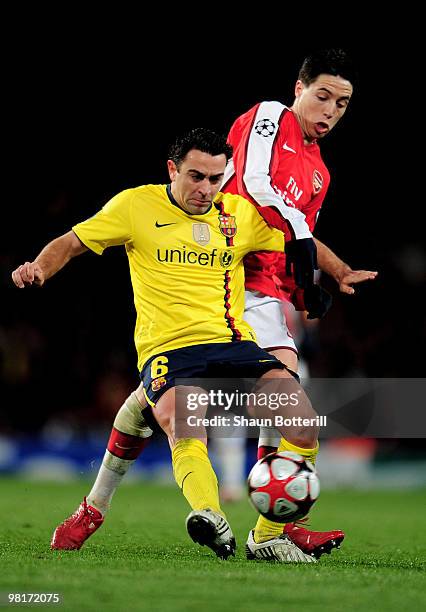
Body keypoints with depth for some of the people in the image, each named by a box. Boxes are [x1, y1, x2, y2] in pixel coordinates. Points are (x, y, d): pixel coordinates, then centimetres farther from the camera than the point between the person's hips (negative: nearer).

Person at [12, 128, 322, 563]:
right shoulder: (136, 205, 7)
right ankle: (213, 521, -60)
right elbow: (71, 243, 12)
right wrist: (39, 268, -7)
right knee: (184, 428, -36)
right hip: (168, 348, -3)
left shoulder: (241, 213, 14)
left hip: (234, 345, 3)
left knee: (301, 421, -21)